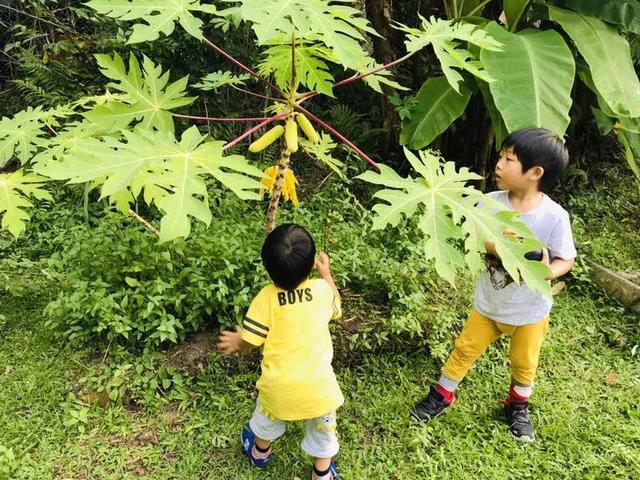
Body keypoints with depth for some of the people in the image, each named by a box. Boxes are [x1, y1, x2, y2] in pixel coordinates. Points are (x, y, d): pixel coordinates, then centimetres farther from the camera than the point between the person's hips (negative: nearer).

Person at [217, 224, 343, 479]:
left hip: (280, 384, 0)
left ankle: (260, 452, 57)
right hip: (318, 383, 1)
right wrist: (327, 273, 20)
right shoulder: (323, 288, -12)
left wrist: (236, 341, 10)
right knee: (322, 429, 26)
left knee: (269, 417, 31)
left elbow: (250, 340, -14)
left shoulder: (267, 297, -20)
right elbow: (336, 309, 11)